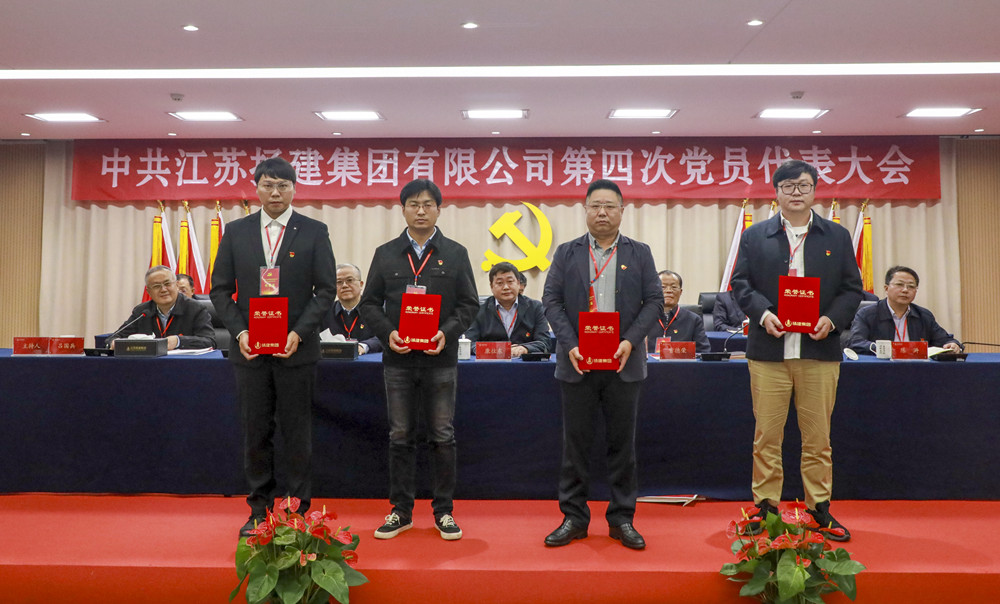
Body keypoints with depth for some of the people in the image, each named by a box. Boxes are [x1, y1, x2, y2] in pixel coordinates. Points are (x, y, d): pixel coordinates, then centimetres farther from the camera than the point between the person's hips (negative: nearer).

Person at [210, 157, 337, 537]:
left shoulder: (314, 232, 2)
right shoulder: (236, 232, 9)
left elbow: (326, 290, -1)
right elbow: (220, 290, 8)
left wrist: (299, 332, -12)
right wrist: (239, 332, -7)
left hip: (296, 349, -2)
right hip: (249, 348, 2)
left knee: (297, 433, 4)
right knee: (255, 433, 9)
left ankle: (299, 511, 15)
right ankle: (259, 511, 21)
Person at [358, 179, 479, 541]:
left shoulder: (455, 254, 6)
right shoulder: (385, 254, 9)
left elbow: (469, 304, 4)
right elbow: (370, 303, 8)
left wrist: (447, 332, -13)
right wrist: (387, 332, -10)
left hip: (440, 358, -1)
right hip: (398, 358, 1)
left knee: (442, 437, 4)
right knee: (400, 437, 7)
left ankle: (444, 511, 16)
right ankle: (401, 511, 19)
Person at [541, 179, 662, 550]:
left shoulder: (639, 254, 9)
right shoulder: (567, 253, 8)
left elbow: (653, 301, 3)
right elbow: (551, 301, 2)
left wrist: (630, 341, -11)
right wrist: (570, 344, -11)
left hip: (623, 363, 0)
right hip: (577, 362, 0)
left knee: (622, 443, 7)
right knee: (575, 443, 5)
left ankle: (621, 519, 19)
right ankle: (573, 518, 17)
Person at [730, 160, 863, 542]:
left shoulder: (837, 236, 11)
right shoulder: (754, 236, 9)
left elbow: (852, 288, 8)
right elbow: (740, 283, 4)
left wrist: (831, 319, -10)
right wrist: (762, 313, -14)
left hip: (820, 350, 1)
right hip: (768, 351, 0)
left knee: (818, 436, 7)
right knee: (766, 435, 3)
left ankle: (820, 508, 20)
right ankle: (766, 508, 14)